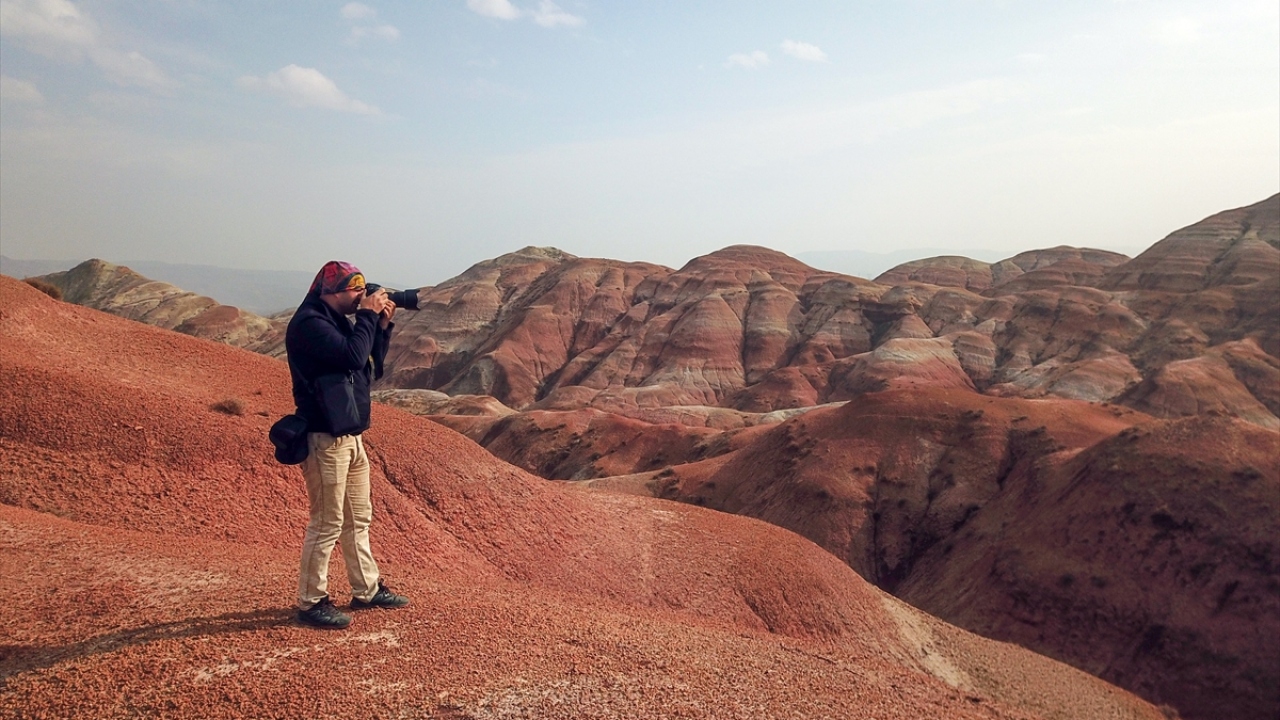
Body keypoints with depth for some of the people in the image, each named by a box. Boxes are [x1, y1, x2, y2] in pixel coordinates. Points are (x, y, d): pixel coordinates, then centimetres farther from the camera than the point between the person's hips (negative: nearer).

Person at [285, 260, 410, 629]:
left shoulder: (338, 320, 14)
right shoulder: (309, 323, -15)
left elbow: (372, 366, 16)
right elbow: (352, 356, -28)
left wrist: (382, 324, 5)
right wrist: (368, 315, -16)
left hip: (351, 436, 10)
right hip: (325, 438, -10)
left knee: (359, 518, 17)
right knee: (327, 523, -2)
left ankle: (367, 589, 28)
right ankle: (311, 602, 11)